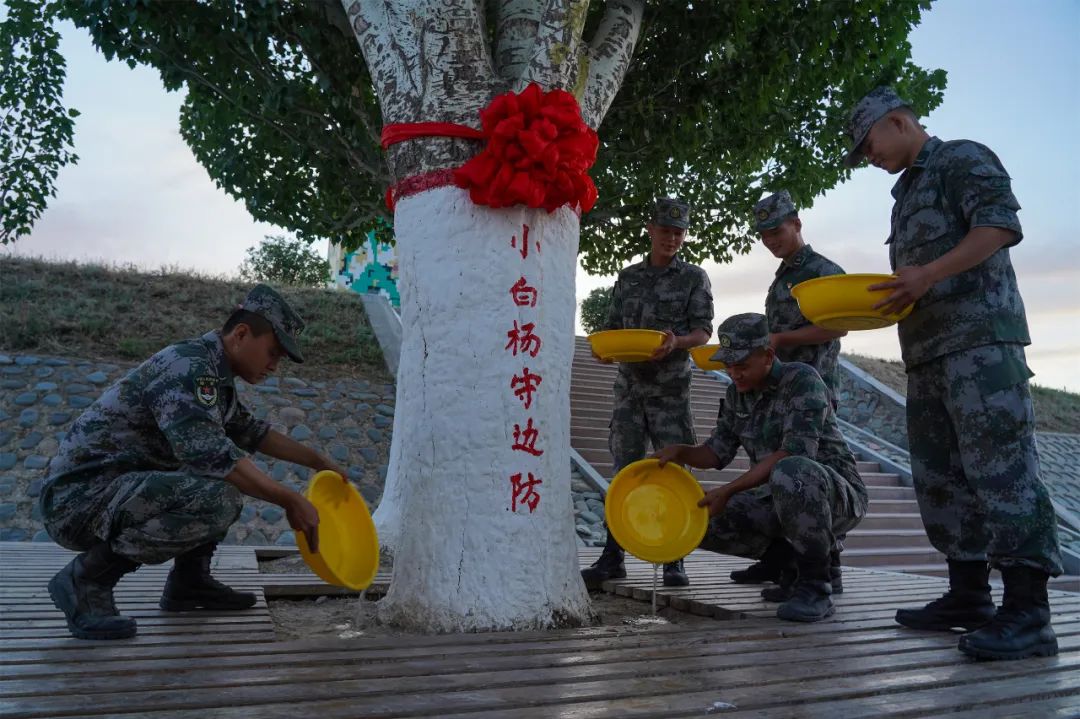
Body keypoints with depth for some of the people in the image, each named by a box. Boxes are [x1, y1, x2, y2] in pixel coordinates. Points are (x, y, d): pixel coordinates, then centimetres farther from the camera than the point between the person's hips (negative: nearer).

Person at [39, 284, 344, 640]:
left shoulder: (215, 374, 11)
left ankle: (189, 580, 13)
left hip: (121, 488, 10)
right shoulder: (187, 366, -19)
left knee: (238, 474, 16)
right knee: (217, 497, -32)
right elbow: (211, 454, -31)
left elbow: (253, 432, 28)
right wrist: (290, 501, -26)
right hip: (80, 496, -10)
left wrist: (317, 460, 27)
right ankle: (87, 578, -13)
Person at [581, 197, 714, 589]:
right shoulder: (628, 277, 15)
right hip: (630, 384, 3)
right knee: (625, 470, 2)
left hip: (671, 388, -3)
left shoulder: (693, 277, 6)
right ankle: (612, 557, 6)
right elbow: (613, 325, 17)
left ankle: (674, 562, 5)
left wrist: (676, 342, -21)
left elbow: (703, 330, 0)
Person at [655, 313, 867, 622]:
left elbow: (795, 452, -28)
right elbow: (718, 450, 9)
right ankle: (788, 559, 9)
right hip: (783, 501, 7)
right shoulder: (737, 392, 7)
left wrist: (730, 490, -30)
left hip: (839, 495, -7)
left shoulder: (802, 379, -16)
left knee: (790, 473, -40)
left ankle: (815, 586, -21)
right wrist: (680, 452, -13)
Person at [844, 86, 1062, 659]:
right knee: (940, 475, 7)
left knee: (1000, 467, -14)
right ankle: (968, 595, 12)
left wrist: (926, 276, -20)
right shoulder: (907, 193, 27)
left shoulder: (963, 159, 2)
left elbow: (1001, 225, -14)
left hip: (979, 336, -10)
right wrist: (885, 299, 8)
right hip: (929, 350, 10)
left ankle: (1028, 612, -13)